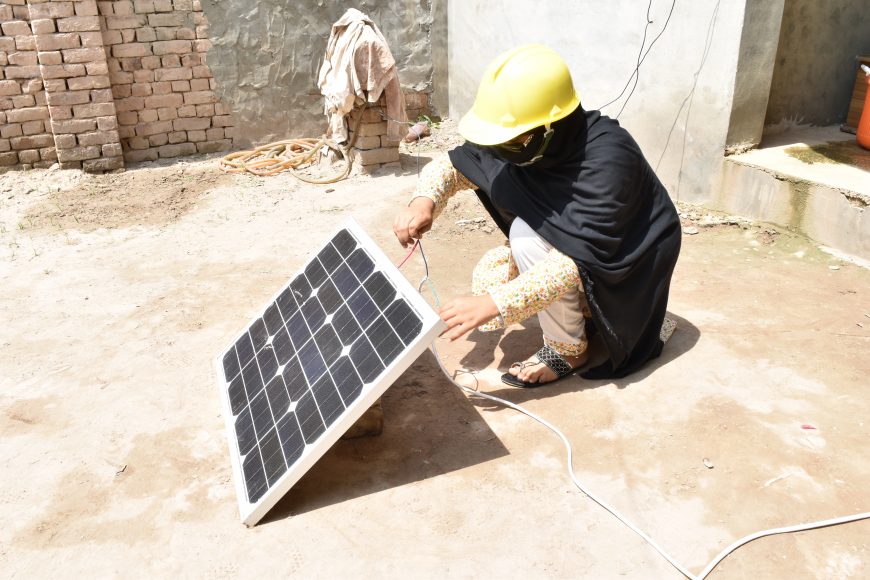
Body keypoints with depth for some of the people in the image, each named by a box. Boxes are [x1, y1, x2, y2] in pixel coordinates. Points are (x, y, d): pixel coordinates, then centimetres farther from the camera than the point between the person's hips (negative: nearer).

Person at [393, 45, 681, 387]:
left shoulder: (606, 158, -34)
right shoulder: (530, 142, -15)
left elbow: (581, 258, -38)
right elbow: (450, 166, -6)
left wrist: (495, 303, -41)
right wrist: (423, 201, -28)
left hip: (625, 271, -7)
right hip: (574, 255, 7)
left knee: (529, 234, -29)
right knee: (490, 273, -12)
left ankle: (569, 350, -8)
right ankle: (584, 315, 8)